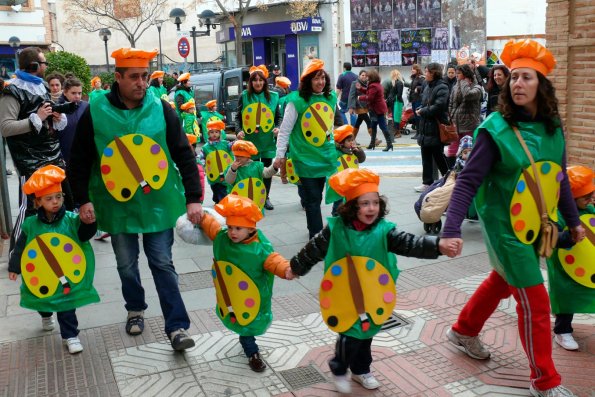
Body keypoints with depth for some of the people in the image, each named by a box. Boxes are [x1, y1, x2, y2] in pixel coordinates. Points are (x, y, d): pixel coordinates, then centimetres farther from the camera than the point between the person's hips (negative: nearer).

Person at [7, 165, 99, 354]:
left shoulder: (71, 219, -14)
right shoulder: (31, 224, -8)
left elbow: (84, 235, -22)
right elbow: (20, 247, 0)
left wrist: (88, 223, -42)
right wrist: (14, 267, 4)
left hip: (66, 273, -3)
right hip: (41, 275, 3)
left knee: (66, 306, -1)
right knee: (42, 299, 25)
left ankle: (70, 335, 11)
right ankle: (46, 316, 58)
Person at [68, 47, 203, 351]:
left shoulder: (160, 108, -5)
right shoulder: (95, 112, -6)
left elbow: (184, 155, -4)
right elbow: (79, 161, 2)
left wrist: (193, 198, -9)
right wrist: (83, 200, -4)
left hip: (158, 202, -1)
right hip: (118, 204, 1)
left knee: (162, 264, 2)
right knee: (126, 264, 15)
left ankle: (177, 327, 7)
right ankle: (135, 309, 38)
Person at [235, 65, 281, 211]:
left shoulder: (273, 96, 4)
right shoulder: (244, 96, 2)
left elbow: (278, 116, 9)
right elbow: (238, 117, 6)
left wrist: (278, 127, -9)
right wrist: (239, 130, -9)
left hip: (268, 141, 1)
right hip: (250, 140, -1)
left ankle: (266, 198, 21)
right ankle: (253, 198, 16)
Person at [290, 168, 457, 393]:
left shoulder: (383, 230, -13)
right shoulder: (336, 229, -14)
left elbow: (409, 244, -25)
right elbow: (314, 250, 0)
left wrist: (438, 245, -41)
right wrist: (296, 267, 13)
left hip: (372, 297, 3)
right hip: (345, 296, -3)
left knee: (365, 334, 19)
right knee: (351, 335, -2)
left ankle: (361, 370, 44)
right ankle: (339, 370, 26)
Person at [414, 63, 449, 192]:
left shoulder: (442, 87, -12)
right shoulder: (428, 86, 13)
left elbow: (438, 106, -23)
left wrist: (422, 111, -12)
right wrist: (420, 109, -1)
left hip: (436, 129, -8)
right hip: (425, 127, 8)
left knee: (438, 156, 2)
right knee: (426, 157, 10)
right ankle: (427, 183, 16)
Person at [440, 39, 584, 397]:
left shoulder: (553, 128, -1)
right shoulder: (497, 129, -19)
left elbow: (559, 177, 12)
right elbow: (468, 181, -21)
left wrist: (573, 220, 17)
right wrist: (452, 228, -31)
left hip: (537, 224, 7)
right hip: (507, 226, -7)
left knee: (502, 281, 24)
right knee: (535, 302, -1)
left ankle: (464, 330, 48)